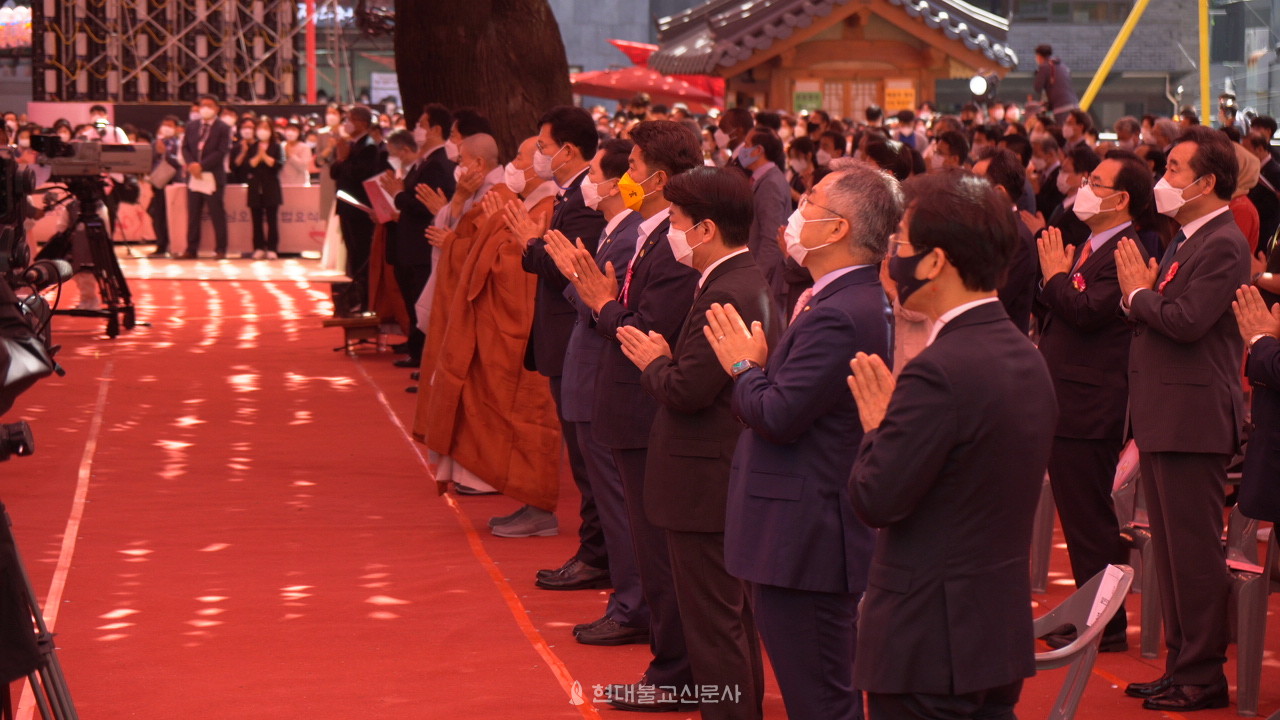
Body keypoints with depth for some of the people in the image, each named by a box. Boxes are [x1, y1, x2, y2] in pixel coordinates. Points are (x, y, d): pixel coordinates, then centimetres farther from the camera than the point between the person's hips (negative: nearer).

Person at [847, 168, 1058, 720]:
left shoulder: (942, 370, -22)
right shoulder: (1026, 357, 8)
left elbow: (875, 501, -20)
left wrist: (876, 426, -4)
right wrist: (899, 422, 11)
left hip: (929, 640, -9)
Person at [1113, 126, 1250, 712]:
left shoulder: (1223, 245, -14)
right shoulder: (1185, 239, 17)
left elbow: (1186, 320, -24)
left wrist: (1140, 293, -9)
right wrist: (1140, 295, -2)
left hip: (1192, 419, -10)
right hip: (1162, 418, 10)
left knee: (1194, 551, -5)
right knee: (1170, 550, 15)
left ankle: (1202, 677, 2)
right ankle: (1181, 664, 23)